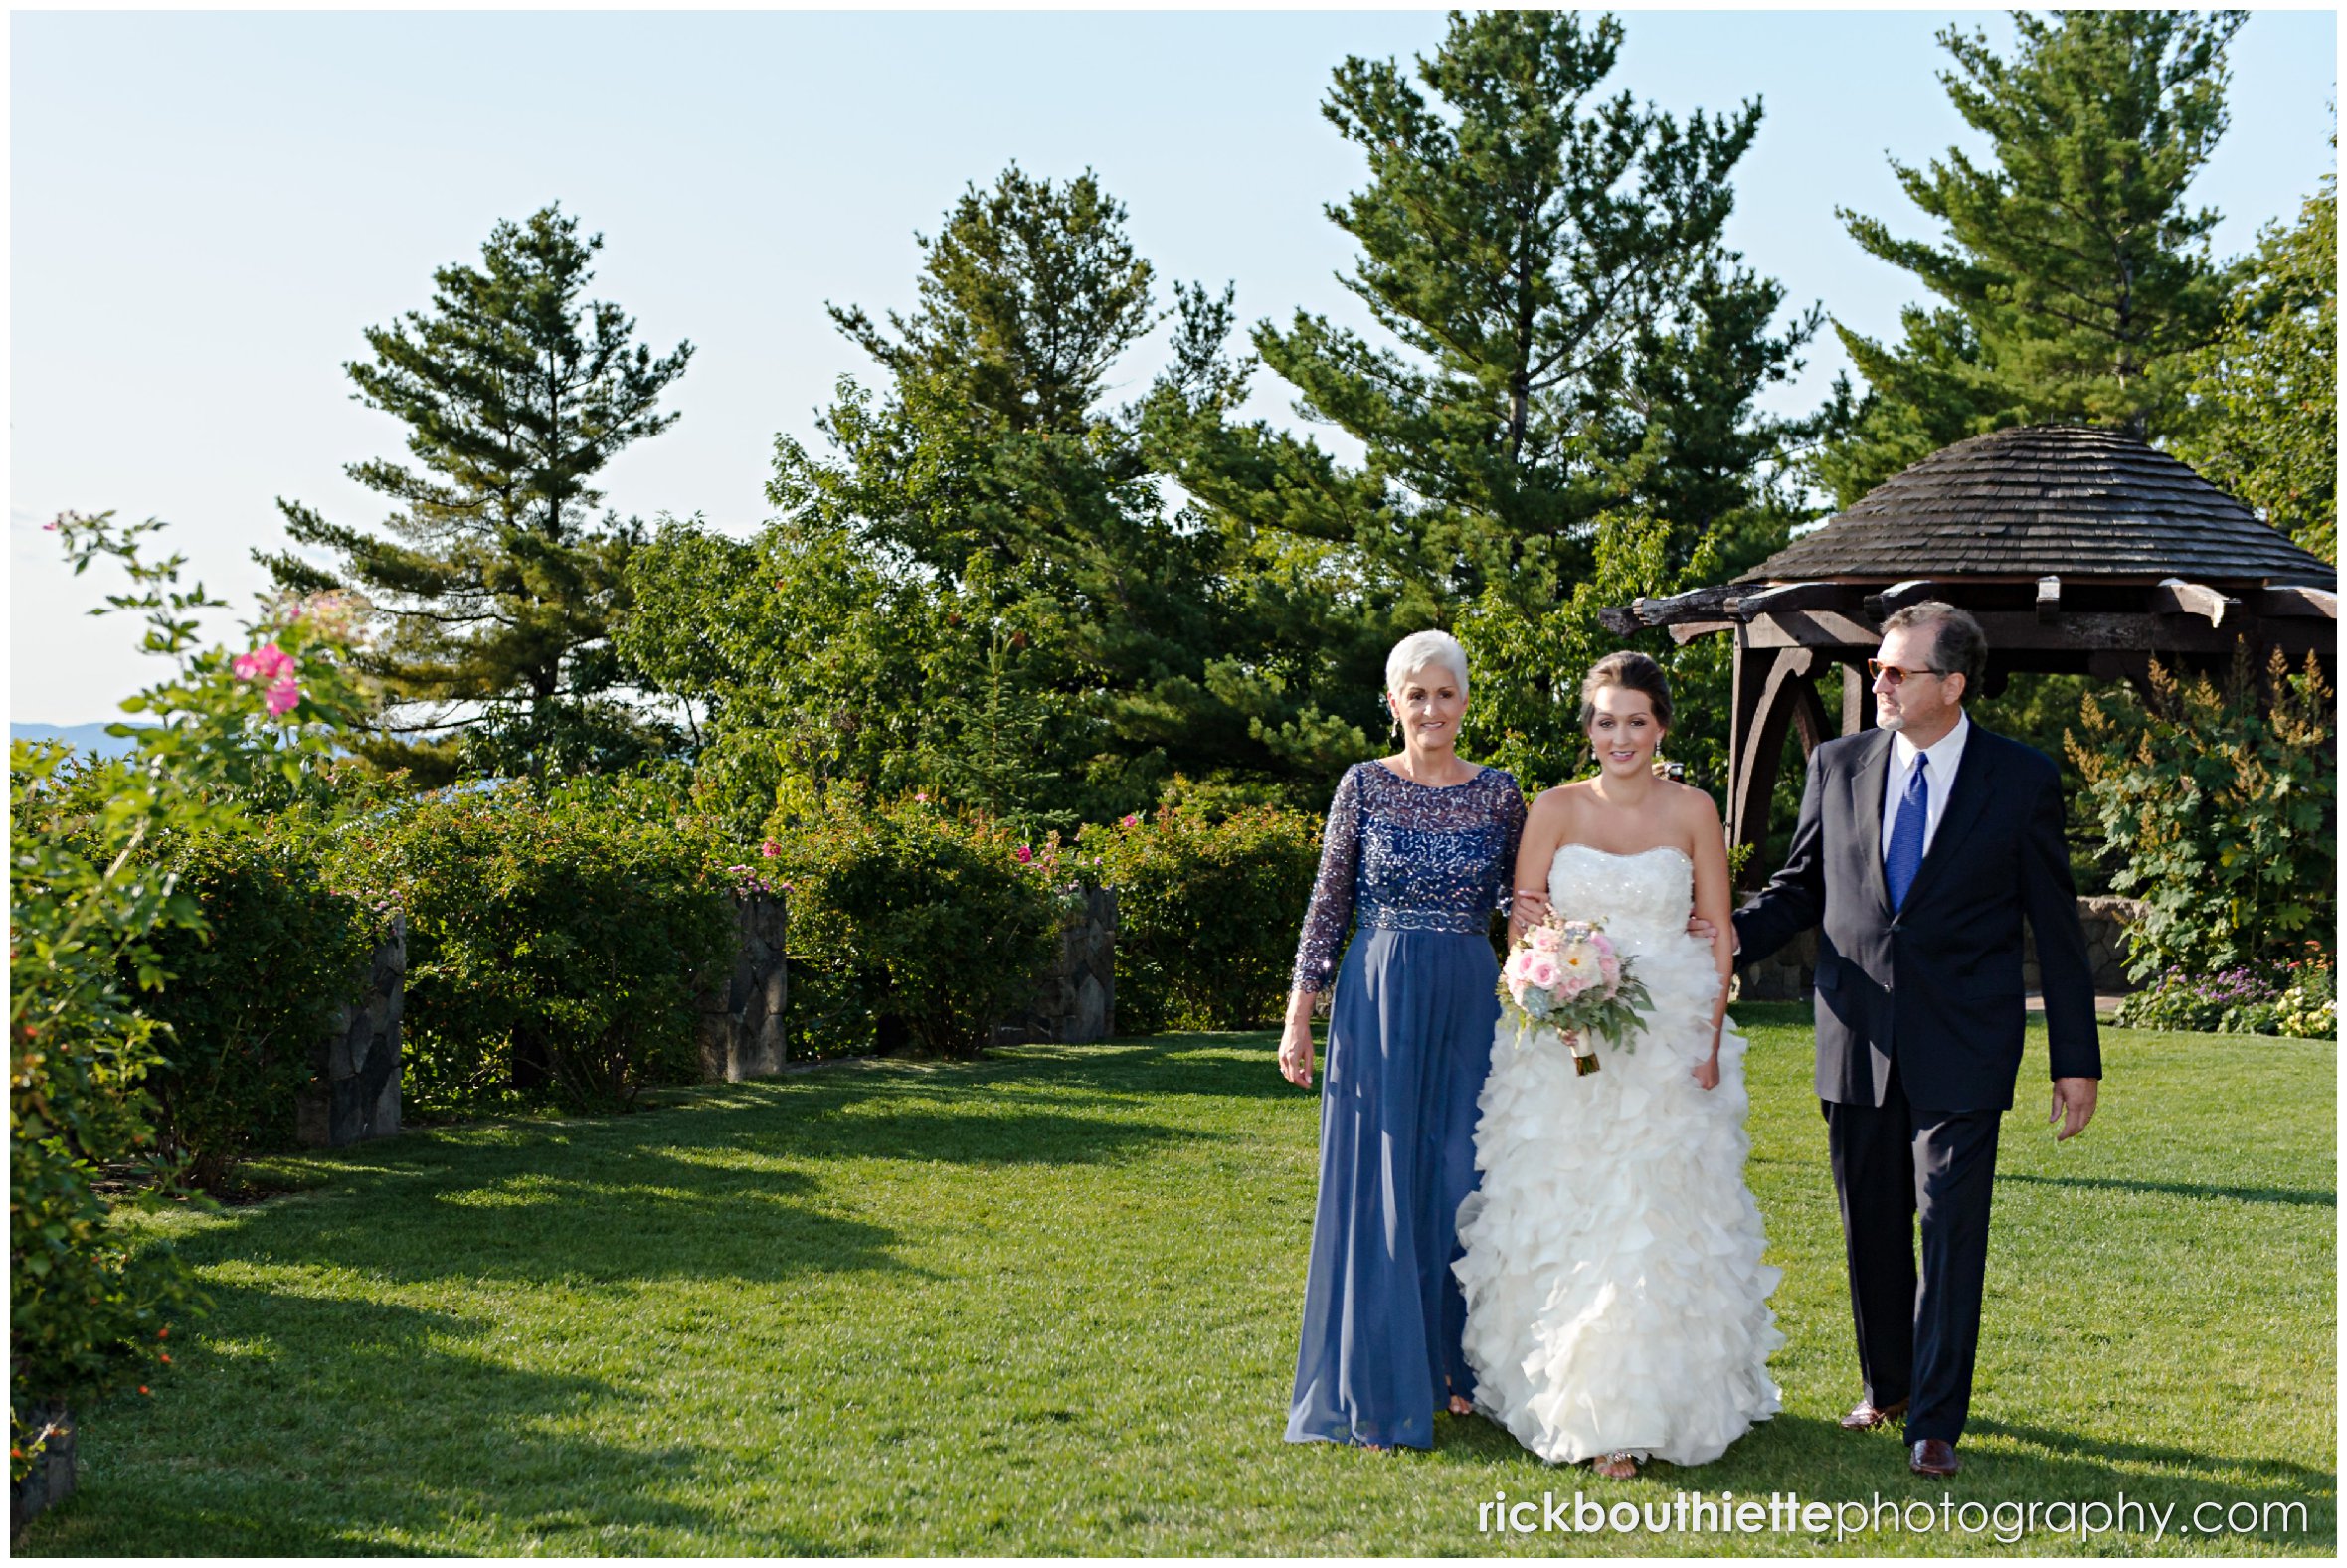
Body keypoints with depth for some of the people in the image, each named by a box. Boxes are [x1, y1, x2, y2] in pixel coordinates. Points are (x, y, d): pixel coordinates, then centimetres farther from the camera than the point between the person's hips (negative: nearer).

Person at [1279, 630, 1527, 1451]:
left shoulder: (1499, 793, 5)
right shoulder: (1365, 786, 0)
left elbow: (1523, 907, 12)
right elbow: (1328, 906, 2)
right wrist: (1299, 1013, -2)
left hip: (1471, 1005, 2)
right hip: (1379, 1003, -2)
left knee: (1462, 1183, 6)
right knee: (1377, 1186, 0)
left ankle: (1454, 1366, 21)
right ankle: (1378, 1388, 9)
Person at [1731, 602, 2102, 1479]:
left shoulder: (2022, 780, -2)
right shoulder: (1838, 766, 5)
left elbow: (2055, 926, 1)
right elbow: (1801, 886, 12)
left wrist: (2076, 1060, 0)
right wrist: (1732, 935, -8)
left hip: (1961, 1051, -3)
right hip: (1857, 1042, 3)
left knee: (1950, 1230, -5)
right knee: (1871, 1226, 12)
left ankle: (1936, 1423, 5)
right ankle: (1886, 1383, 31)